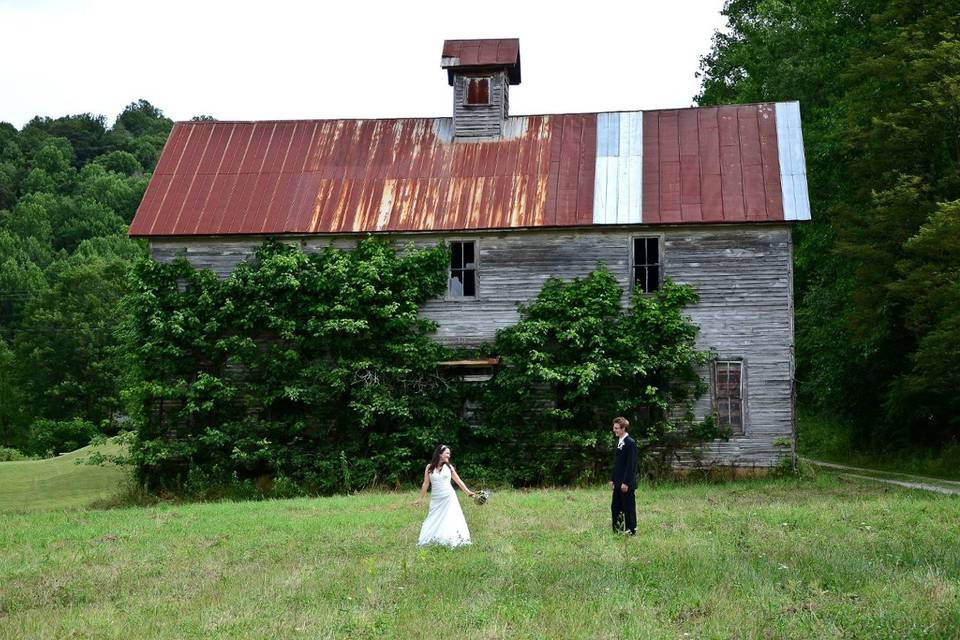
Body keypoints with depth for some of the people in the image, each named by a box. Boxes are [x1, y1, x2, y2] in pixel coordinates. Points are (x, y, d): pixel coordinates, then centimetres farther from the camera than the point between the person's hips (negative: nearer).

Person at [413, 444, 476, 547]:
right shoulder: (429, 467, 0)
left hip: (449, 497, 0)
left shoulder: (449, 467, 2)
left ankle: (451, 540, 7)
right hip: (435, 499, 0)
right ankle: (432, 540, 10)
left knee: (450, 519, 0)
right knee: (434, 519, 2)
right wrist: (420, 498, 6)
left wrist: (468, 492, 5)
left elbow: (458, 480, 8)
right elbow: (426, 483, 5)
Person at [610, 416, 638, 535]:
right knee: (615, 507, 12)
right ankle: (617, 530, 19)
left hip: (627, 483, -9)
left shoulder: (630, 443, -14)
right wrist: (612, 479, 15)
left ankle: (631, 531, 8)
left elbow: (631, 464, -18)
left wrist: (626, 482, -20)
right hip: (618, 483, 9)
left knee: (629, 507, 0)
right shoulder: (619, 442, 14)